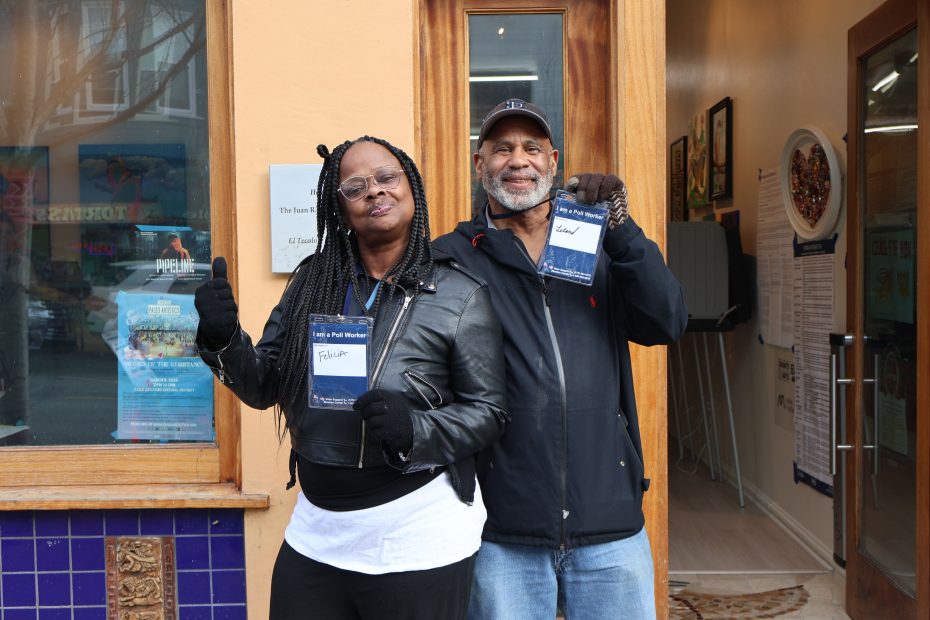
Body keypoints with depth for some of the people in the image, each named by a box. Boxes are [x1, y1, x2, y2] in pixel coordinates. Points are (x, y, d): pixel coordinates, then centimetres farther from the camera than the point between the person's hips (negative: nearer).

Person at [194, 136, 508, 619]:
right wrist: (222, 339, -12)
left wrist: (416, 429, -22)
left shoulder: (460, 295, -6)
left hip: (419, 538, -3)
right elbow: (263, 387, 6)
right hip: (316, 531, 4)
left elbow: (488, 411, -5)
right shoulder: (313, 281, 4)